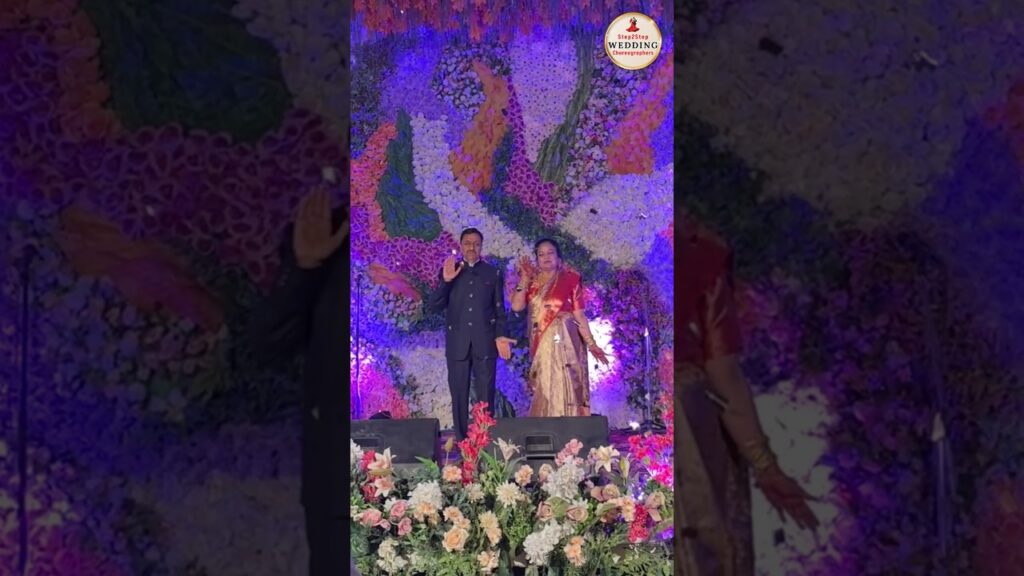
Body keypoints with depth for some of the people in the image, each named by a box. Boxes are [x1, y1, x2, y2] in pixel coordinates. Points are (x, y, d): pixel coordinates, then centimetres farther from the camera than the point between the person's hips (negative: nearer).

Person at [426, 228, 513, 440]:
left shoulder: (493, 273, 10)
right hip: (457, 343, 1)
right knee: (459, 396, 1)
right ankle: (461, 441, 5)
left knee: (486, 397, -1)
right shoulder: (449, 272, 10)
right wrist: (446, 281, -9)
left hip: (485, 343, 0)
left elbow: (499, 309, 9)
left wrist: (500, 335, -5)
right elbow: (433, 307, 3)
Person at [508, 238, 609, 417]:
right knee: (544, 392, 3)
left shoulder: (570, 279, 1)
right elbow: (517, 306, -3)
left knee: (564, 388, -8)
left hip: (563, 342, -4)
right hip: (540, 344, 4)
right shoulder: (532, 282, 11)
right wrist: (524, 279, -4)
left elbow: (579, 315, -2)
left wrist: (591, 344, -8)